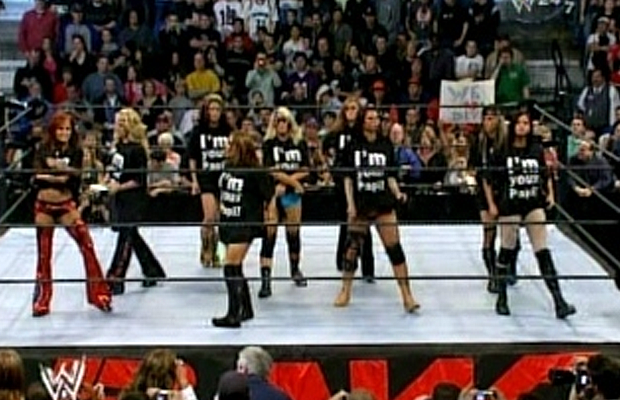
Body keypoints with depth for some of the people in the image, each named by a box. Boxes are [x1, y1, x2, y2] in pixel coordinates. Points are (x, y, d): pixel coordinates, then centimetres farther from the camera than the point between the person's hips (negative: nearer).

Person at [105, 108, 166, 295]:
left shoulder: (137, 149, -16)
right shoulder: (119, 145, 7)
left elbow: (140, 180, -17)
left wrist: (119, 187, -18)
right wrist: (110, 178, 2)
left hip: (133, 199, -9)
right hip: (120, 197, 9)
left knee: (125, 237, -6)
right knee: (132, 236, 16)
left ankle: (115, 279, -5)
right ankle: (153, 271, 29)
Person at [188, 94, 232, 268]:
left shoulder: (227, 131, 4)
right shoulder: (198, 131, 1)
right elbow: (192, 158, 3)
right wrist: (194, 180, -3)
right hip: (206, 177, -2)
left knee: (218, 219, 7)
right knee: (209, 217, -15)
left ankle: (213, 254, 19)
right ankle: (206, 252, 0)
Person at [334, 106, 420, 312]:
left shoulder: (386, 145, 6)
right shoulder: (353, 145, 2)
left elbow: (390, 176, 8)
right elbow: (348, 177, 2)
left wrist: (397, 193, -9)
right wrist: (350, 203, -6)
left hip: (383, 204, 0)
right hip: (360, 205, 0)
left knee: (394, 247, -7)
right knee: (352, 247, 4)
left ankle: (407, 296, -6)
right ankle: (345, 291, 24)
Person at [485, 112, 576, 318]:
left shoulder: (537, 150, 5)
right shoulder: (502, 151, -3)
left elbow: (546, 175, 16)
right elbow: (489, 180, 1)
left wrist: (550, 194, 4)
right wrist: (491, 204, -4)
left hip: (534, 205, 2)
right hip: (509, 206, -2)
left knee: (543, 251, -3)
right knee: (507, 251, 8)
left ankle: (559, 301, -7)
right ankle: (502, 298, 24)